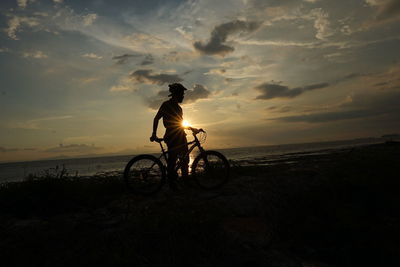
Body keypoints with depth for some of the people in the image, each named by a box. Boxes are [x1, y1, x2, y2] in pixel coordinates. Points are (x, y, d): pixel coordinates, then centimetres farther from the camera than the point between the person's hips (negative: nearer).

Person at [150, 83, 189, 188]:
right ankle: (172, 183, 1)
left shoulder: (178, 107, 21)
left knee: (185, 160, 9)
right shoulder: (167, 105, -4)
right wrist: (154, 134, -13)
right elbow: (156, 118, -7)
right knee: (172, 160, -8)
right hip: (172, 137, -9)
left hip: (181, 136, 9)